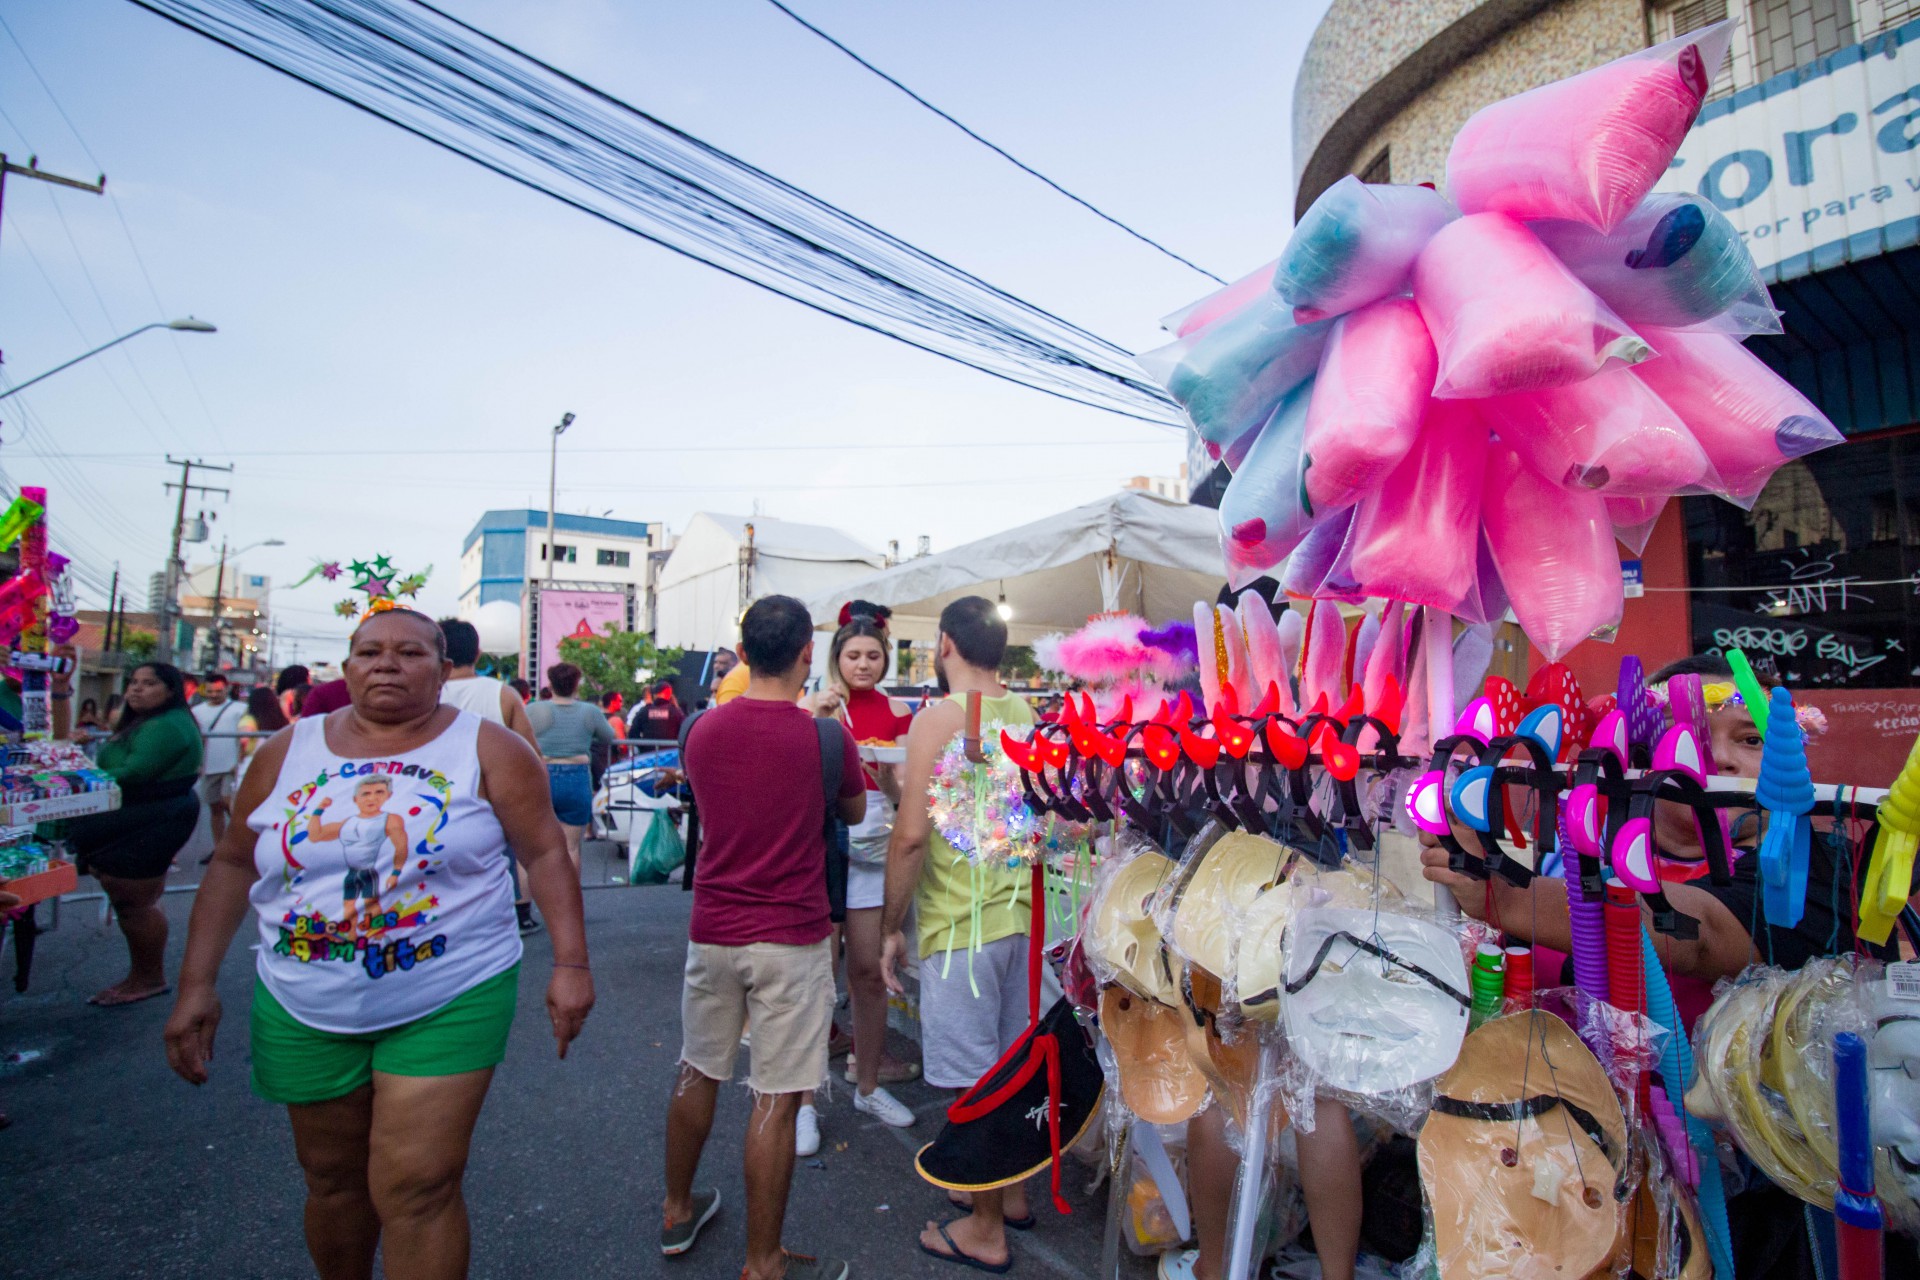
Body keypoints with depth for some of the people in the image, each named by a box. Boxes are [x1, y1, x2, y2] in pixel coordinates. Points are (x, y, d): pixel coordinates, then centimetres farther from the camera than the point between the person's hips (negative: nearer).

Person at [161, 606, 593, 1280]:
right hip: (305, 1010, 4)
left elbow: (545, 854, -7)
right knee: (333, 1179, 20)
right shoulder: (288, 751, 3)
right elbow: (234, 867, 10)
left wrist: (570, 963, -13)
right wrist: (197, 984, 4)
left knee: (416, 1190, -3)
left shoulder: (487, 749, -7)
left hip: (448, 1002, -3)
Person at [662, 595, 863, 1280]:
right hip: (790, 939, -4)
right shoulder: (826, 737, -15)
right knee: (776, 1099, 6)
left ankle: (678, 1211, 42)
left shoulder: (702, 730, -4)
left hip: (712, 931, 5)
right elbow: (855, 812, 4)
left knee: (698, 1072, 23)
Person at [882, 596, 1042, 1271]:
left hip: (962, 924, -7)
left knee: (976, 1081, 8)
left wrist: (891, 928, -7)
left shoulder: (939, 720, -14)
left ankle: (985, 1232, 24)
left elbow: (911, 836, -17)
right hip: (1026, 917, 7)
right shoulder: (1033, 718, 5)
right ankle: (1011, 1193, 39)